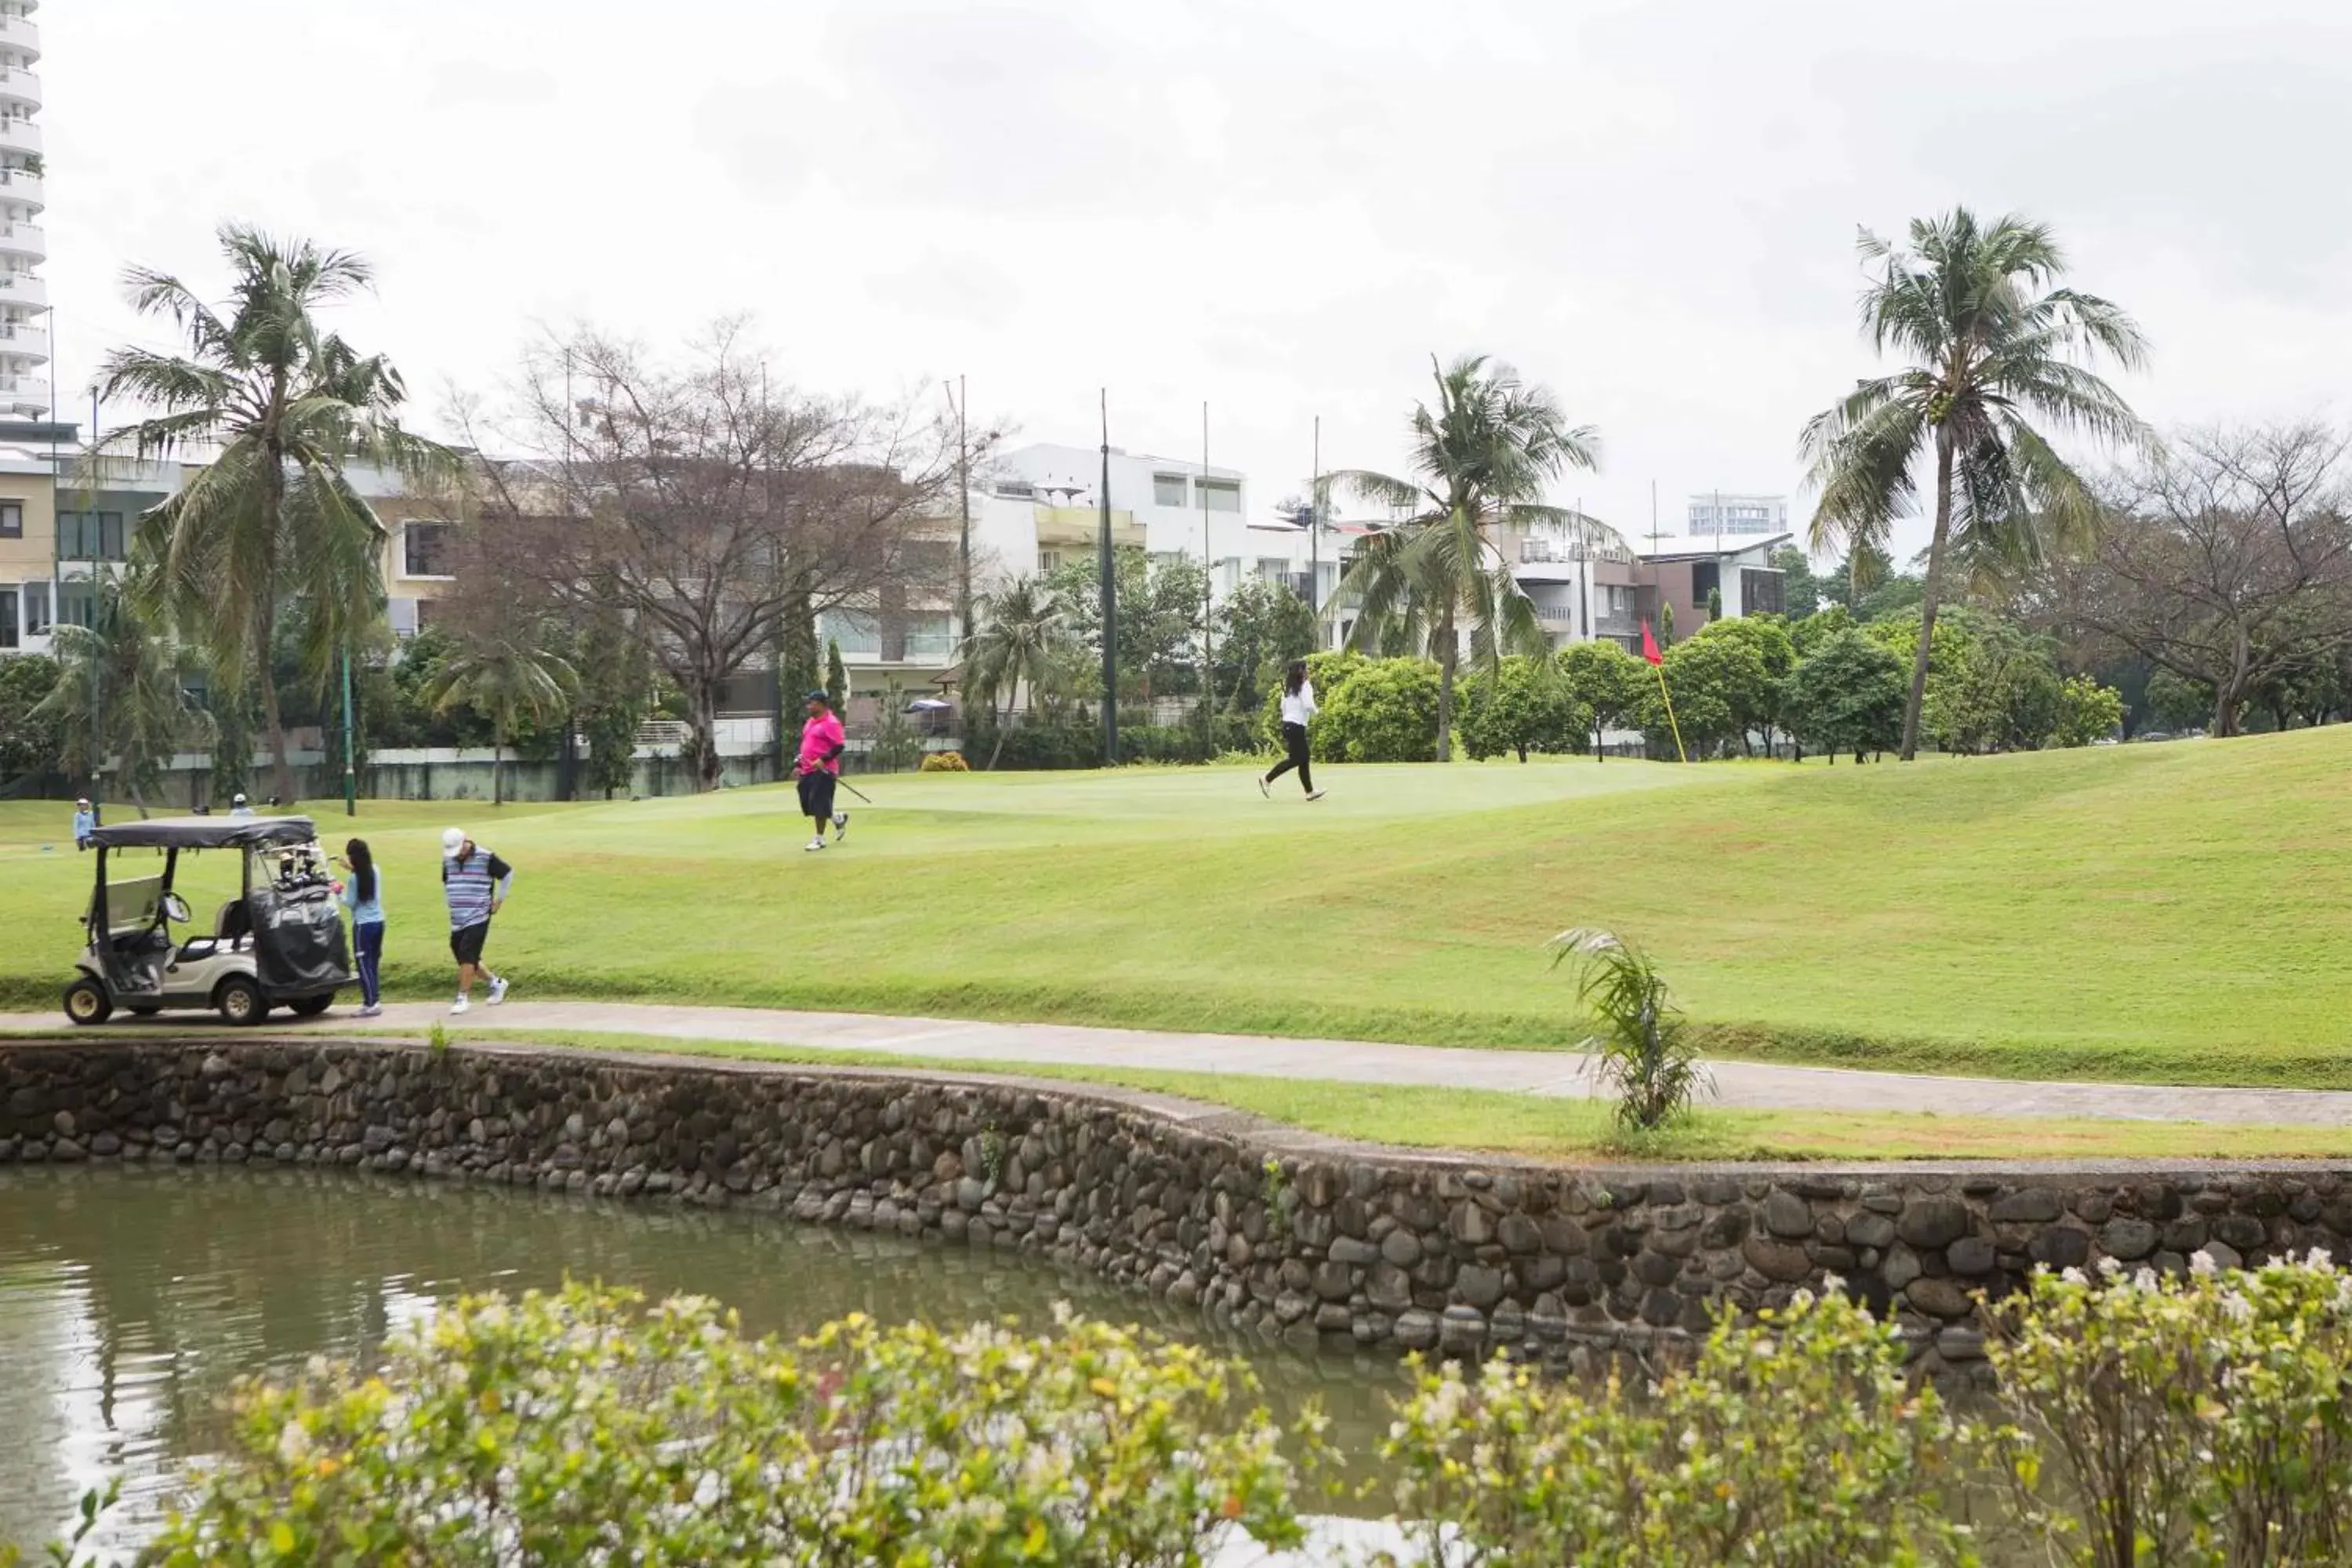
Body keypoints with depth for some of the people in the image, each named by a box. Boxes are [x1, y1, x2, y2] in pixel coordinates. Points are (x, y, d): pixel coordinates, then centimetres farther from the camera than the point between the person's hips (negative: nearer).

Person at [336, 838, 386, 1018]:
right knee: (374, 963, 12)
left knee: (364, 964, -2)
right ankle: (375, 1000, 14)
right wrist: (352, 869, 27)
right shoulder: (374, 871, 4)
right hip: (378, 922, 7)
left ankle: (371, 1004, -4)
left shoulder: (355, 878, -15)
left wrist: (339, 892, 7)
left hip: (363, 925, -7)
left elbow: (350, 903, -9)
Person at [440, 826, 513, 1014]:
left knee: (467, 957, -15)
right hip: (457, 919, 6)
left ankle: (463, 998, -8)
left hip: (478, 919, -6)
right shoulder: (448, 861, 7)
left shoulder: (485, 858, -9)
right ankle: (496, 983, 27)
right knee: (464, 959, 9)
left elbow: (508, 873, 2)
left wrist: (499, 899, 1)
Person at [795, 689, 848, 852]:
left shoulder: (830, 723, -13)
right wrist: (799, 765, 19)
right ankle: (839, 818, 30)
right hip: (808, 771, 9)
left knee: (819, 804, -8)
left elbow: (840, 746, -19)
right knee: (807, 804, 10)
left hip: (823, 770, -9)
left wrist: (823, 760, -25)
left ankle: (819, 839, 4)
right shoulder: (810, 722, 16)